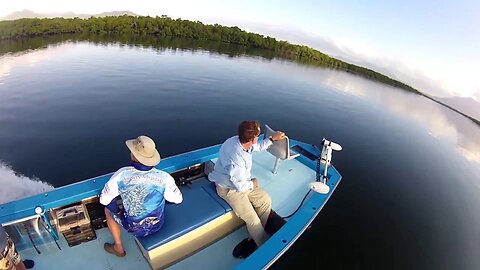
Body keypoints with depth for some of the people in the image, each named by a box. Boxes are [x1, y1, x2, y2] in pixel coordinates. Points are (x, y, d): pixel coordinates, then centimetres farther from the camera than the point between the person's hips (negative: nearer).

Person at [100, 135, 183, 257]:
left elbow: (104, 199, -12)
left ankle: (118, 248, 38)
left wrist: (117, 211, 6)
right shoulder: (164, 178, -26)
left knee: (108, 209, 26)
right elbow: (178, 199, -11)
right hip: (157, 224, 1)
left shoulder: (121, 174, -27)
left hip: (133, 227, -1)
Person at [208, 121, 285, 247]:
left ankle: (258, 233, 21)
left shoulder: (240, 140, -13)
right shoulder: (236, 157, -38)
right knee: (253, 220, -12)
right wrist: (253, 184, -8)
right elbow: (240, 186, -27)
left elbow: (259, 147, 12)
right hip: (229, 189, -9)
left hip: (241, 183, 9)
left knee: (266, 200, 6)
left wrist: (273, 138, 7)